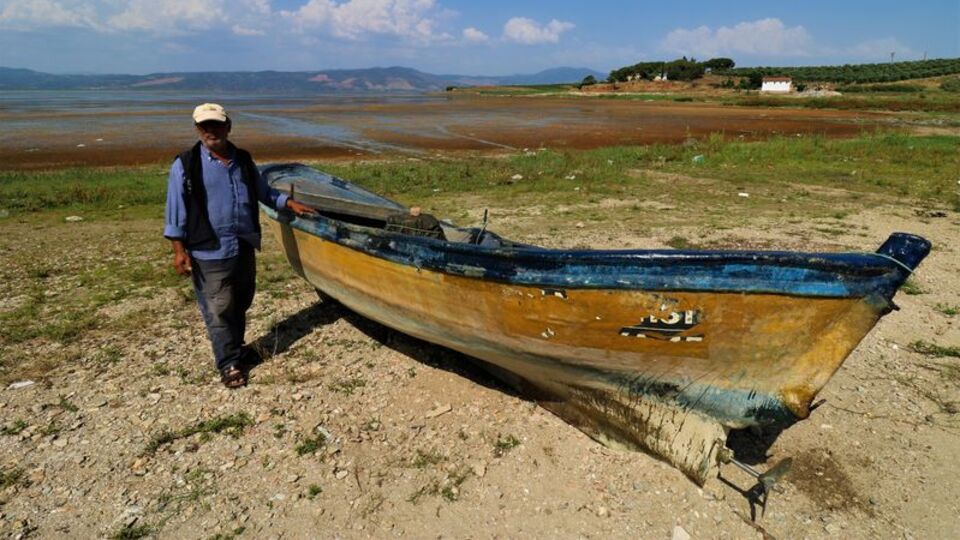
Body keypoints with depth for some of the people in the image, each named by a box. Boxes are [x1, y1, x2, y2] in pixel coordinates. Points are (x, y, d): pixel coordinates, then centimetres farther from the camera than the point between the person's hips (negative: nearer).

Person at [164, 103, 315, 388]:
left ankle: (235, 350, 35)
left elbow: (263, 192, 21)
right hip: (210, 252, -5)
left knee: (241, 305, 17)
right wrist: (179, 250, -9)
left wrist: (290, 203, 9)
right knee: (219, 310, -1)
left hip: (244, 247, 6)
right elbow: (175, 210, -6)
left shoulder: (243, 160, 8)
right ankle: (229, 364, 11)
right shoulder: (186, 164, -7)